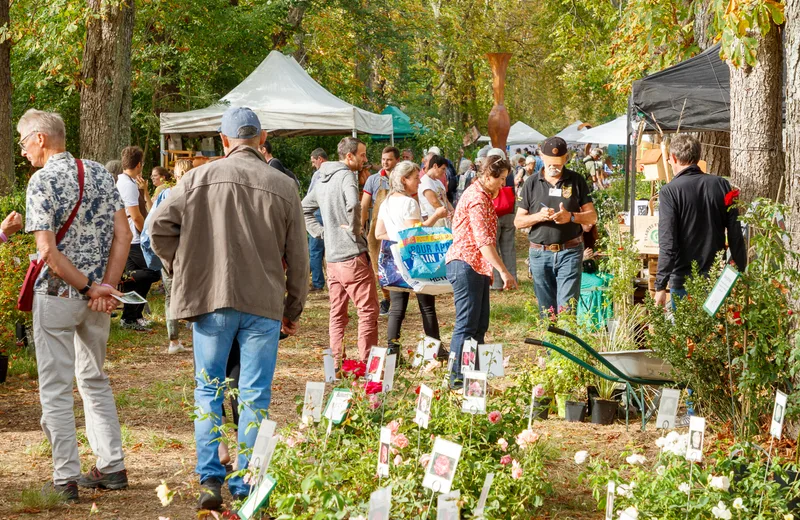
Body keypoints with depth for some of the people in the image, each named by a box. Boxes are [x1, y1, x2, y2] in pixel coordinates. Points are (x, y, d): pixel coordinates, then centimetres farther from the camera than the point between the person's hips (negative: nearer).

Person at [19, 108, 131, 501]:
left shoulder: (43, 181, -13)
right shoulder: (100, 174, 5)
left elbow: (48, 252, -19)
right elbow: (123, 235, 0)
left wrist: (89, 287, -12)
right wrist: (105, 286, -5)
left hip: (56, 295, -6)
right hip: (97, 298, 6)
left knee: (55, 389, 2)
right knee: (94, 380, 18)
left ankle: (66, 478, 3)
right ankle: (111, 466, 17)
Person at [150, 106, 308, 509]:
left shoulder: (200, 177, 0)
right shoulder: (284, 187, 2)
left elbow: (160, 227, -3)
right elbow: (297, 257, 6)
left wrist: (181, 269, 13)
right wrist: (293, 309, 18)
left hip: (210, 298, 0)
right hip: (264, 304, 0)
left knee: (208, 389, 11)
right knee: (254, 395, 5)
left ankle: (210, 478, 2)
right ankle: (245, 486, 7)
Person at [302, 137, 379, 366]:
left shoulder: (323, 179, 15)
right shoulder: (346, 176, -12)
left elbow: (304, 209, 24)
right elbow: (353, 205, -32)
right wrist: (355, 229, -17)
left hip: (332, 257, 8)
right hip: (352, 254, -8)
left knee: (337, 312, 13)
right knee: (368, 309, -2)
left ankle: (337, 363, 15)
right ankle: (366, 363, -3)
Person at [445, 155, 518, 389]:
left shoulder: (482, 195, 16)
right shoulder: (477, 199, -17)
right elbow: (484, 241, -26)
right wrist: (503, 271, -28)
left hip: (477, 266, 11)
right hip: (466, 265, -11)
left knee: (480, 325, 12)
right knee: (467, 325, -8)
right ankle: (458, 379, -4)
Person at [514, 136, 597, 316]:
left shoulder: (576, 181, 4)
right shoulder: (532, 183, 6)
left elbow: (592, 217, 4)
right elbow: (518, 221, 7)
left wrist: (571, 216, -16)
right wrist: (539, 216, -13)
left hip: (569, 252, -2)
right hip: (540, 253, 2)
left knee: (566, 308, -10)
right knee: (546, 311, 7)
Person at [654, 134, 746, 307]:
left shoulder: (669, 191, -10)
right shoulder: (722, 185, 3)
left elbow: (667, 243, -15)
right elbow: (736, 236, 4)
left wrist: (660, 286, -12)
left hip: (683, 281, -4)